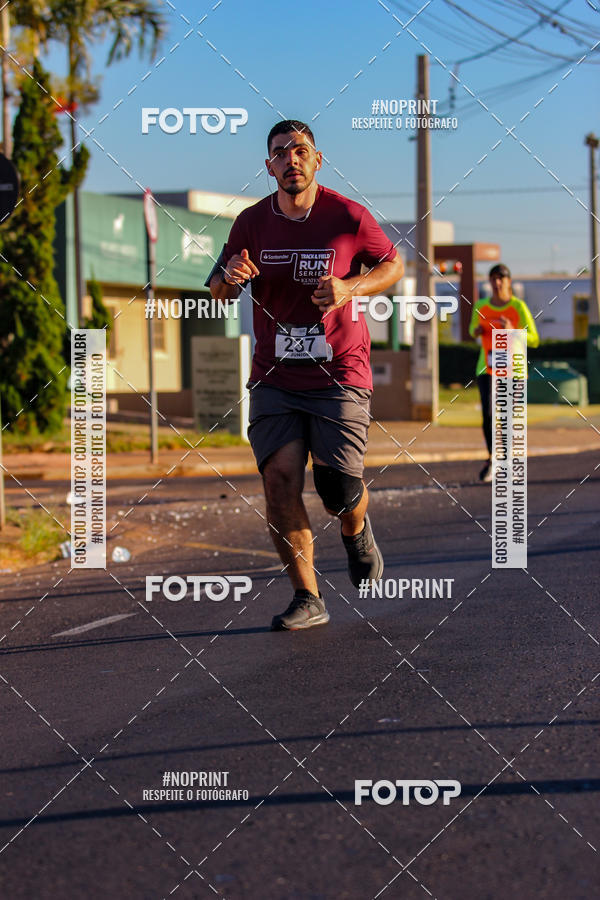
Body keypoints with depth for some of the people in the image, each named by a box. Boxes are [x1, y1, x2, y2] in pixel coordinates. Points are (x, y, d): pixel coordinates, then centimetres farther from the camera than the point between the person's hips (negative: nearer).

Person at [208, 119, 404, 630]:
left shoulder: (347, 217, -4)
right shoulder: (252, 222, 3)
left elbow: (393, 265, 9)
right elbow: (218, 294, 12)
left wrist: (350, 289, -11)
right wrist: (229, 277, -13)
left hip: (340, 375, -2)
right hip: (274, 379, 2)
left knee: (338, 490, -9)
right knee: (280, 480, -11)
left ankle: (357, 531, 30)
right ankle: (308, 600, -1)